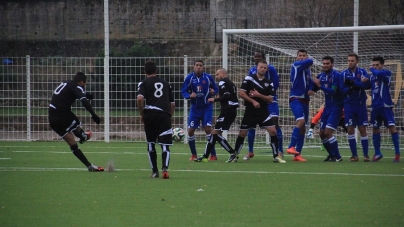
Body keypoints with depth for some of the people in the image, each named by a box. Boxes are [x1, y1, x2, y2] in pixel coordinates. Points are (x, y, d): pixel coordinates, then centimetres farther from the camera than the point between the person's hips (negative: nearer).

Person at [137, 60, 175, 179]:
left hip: (150, 115, -1)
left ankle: (155, 171, 17)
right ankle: (165, 168, -25)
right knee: (165, 145, -2)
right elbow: (172, 104, 17)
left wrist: (142, 114, 0)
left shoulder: (144, 83, 6)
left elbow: (139, 99, -12)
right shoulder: (165, 83, 18)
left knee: (151, 144, 15)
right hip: (165, 115, 1)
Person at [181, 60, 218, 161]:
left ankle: (213, 155, -6)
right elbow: (183, 92, -3)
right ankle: (194, 155, 18)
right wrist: (189, 95, -24)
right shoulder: (189, 78, -5)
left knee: (208, 128, -13)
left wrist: (213, 91, -18)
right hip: (195, 108, 2)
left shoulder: (208, 77, -5)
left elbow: (215, 88, 5)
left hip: (207, 107, -2)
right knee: (190, 131, 0)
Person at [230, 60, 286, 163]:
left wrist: (259, 95, -15)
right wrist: (253, 101, -16)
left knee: (273, 131, -10)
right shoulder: (249, 79, -3)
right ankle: (234, 155, 20)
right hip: (250, 111, -2)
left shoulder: (269, 83, 4)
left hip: (263, 112, 2)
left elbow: (270, 99, 0)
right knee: (242, 134, 3)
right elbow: (241, 93, -8)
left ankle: (276, 156, -1)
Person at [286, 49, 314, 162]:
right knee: (301, 121, -28)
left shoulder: (307, 69, 17)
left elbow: (310, 82, 19)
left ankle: (297, 154, 11)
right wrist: (307, 61, 3)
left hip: (305, 100, 8)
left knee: (303, 128, 7)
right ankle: (291, 147, -27)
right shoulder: (296, 65, -6)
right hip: (295, 99, -8)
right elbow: (310, 61, -19)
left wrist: (311, 90, -2)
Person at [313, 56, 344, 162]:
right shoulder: (321, 76, 7)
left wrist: (320, 86, -32)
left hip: (336, 107, -7)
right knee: (322, 133, 7)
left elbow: (333, 91, -24)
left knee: (328, 132, -15)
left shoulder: (336, 76, -14)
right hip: (327, 107, 7)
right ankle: (331, 154, 23)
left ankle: (337, 156, -5)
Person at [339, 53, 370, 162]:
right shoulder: (343, 74, 2)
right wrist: (351, 88, -23)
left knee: (362, 129, 0)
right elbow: (342, 89, -5)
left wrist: (353, 82, -21)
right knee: (350, 129, -3)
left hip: (361, 104, -1)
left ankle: (366, 154, 6)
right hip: (349, 104, 1)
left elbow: (367, 84, -14)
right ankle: (354, 155, 4)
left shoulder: (362, 72, 0)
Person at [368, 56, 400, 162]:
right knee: (375, 128, 9)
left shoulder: (386, 73, -8)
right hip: (375, 106, 6)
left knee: (392, 127, -11)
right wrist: (364, 81, -8)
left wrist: (372, 70, -8)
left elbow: (379, 73, -27)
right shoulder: (372, 76, 11)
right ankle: (377, 153, 20)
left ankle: (397, 153, -7)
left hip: (385, 106, -6)